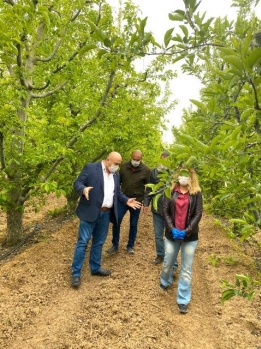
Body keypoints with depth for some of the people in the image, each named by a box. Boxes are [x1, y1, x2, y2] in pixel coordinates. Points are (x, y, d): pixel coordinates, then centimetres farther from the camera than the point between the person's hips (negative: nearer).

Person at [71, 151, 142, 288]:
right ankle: (75, 273, 12)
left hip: (106, 214, 6)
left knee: (99, 242, 17)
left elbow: (117, 193, 19)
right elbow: (77, 183, -9)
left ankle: (95, 268, 33)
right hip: (90, 212, -6)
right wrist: (83, 189, -30)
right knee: (83, 242, 0)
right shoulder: (90, 168, -7)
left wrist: (126, 201, 3)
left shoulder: (116, 174, 12)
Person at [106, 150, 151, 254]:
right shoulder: (124, 167, -3)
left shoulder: (146, 170, -9)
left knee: (133, 225, 10)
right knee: (116, 222, -2)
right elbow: (118, 181, 7)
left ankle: (130, 246, 27)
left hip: (136, 201, -1)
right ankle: (115, 245, 14)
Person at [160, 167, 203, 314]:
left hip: (190, 236, -1)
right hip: (172, 234, 2)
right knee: (167, 263, 16)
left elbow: (198, 214, -7)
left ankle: (183, 300, 22)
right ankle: (165, 282, 48)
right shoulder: (171, 191, 0)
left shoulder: (197, 193, -3)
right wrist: (172, 229, -14)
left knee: (187, 269, 6)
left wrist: (186, 231, -16)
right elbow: (165, 211, -2)